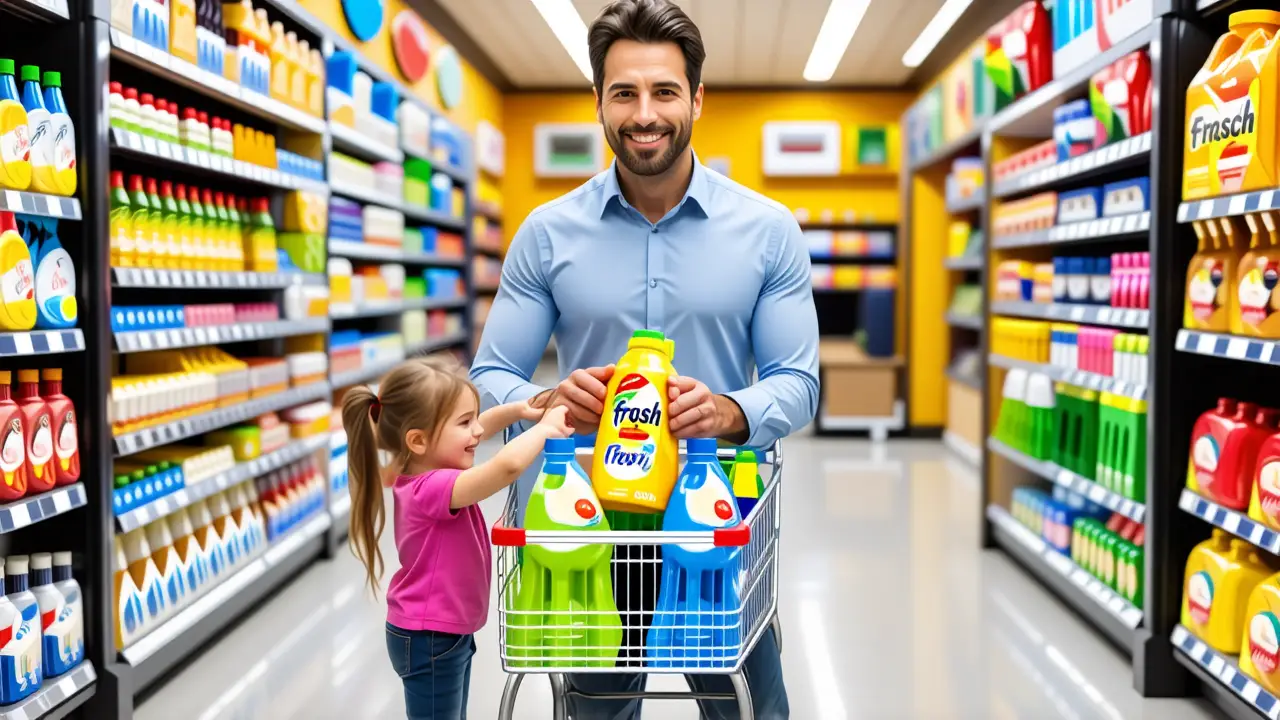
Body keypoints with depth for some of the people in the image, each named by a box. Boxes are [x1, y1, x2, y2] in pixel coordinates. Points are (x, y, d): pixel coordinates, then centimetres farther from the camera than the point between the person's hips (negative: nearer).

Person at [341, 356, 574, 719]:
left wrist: (517, 410, 1)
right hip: (428, 640, -10)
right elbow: (508, 465, -45)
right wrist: (544, 429, -27)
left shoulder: (421, 475, -2)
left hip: (449, 633, 10)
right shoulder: (435, 489, -30)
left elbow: (471, 435, 16)